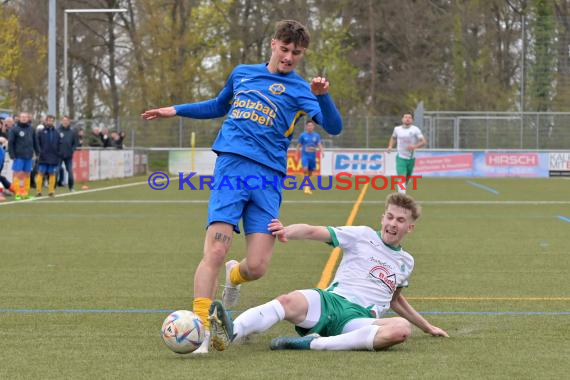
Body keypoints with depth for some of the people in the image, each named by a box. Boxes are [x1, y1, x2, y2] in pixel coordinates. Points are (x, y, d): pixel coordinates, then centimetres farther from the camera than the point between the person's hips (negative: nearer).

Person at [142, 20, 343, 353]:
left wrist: (323, 95, -23)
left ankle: (234, 276, 31)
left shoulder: (300, 90, 9)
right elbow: (219, 106, 37)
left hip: (269, 176, 0)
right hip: (232, 166, 1)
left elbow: (334, 127, -6)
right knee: (215, 249, -18)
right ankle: (200, 328, -14)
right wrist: (175, 110, 31)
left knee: (257, 267, -7)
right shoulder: (242, 73, 18)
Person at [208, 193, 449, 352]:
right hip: (330, 300, -1)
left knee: (402, 328, -34)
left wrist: (427, 327, 47)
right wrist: (287, 231, -18)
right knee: (289, 301, -34)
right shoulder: (363, 236, 14)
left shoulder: (406, 262, 25)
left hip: (361, 318, 1)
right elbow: (314, 232, 3)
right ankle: (230, 333, -60)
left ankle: (315, 343, -43)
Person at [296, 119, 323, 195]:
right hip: (305, 155, -2)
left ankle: (308, 188, 18)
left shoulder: (316, 135, 5)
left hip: (313, 156, 2)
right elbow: (299, 146, 8)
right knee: (305, 170, -22)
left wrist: (321, 152, -20)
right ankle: (306, 187, -17)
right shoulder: (303, 135, 1)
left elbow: (319, 145, -1)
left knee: (310, 173, 7)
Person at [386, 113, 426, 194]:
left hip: (411, 158, 1)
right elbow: (393, 138, 23)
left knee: (407, 178, 15)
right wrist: (390, 146, 5)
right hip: (401, 157, -1)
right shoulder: (397, 129, 2)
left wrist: (415, 146, -27)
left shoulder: (415, 129, -7)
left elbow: (424, 141, -11)